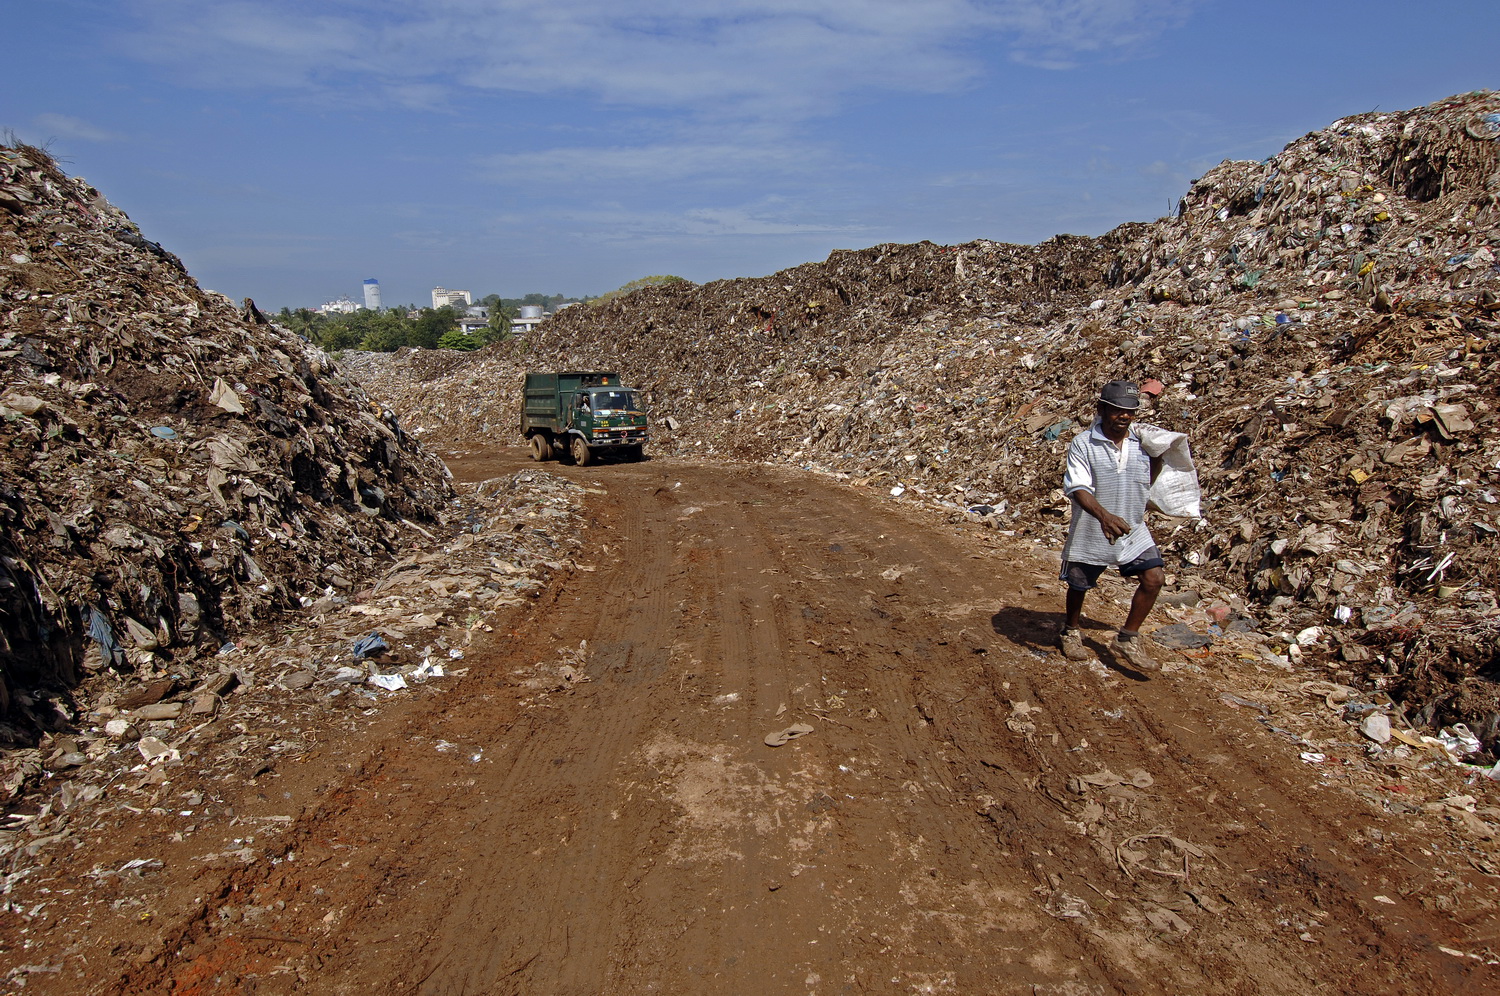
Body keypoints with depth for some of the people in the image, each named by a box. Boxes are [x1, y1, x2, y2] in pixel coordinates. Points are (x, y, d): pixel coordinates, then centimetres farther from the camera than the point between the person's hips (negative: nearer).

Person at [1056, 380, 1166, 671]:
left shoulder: (1144, 440, 0)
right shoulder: (1083, 444, -14)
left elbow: (1149, 482, 15)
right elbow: (1077, 487, -25)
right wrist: (1103, 515, -41)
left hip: (1133, 530, 3)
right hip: (1090, 531, -3)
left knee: (1154, 577, -10)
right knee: (1078, 584, 12)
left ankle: (1128, 638, 9)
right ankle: (1070, 632, 41)